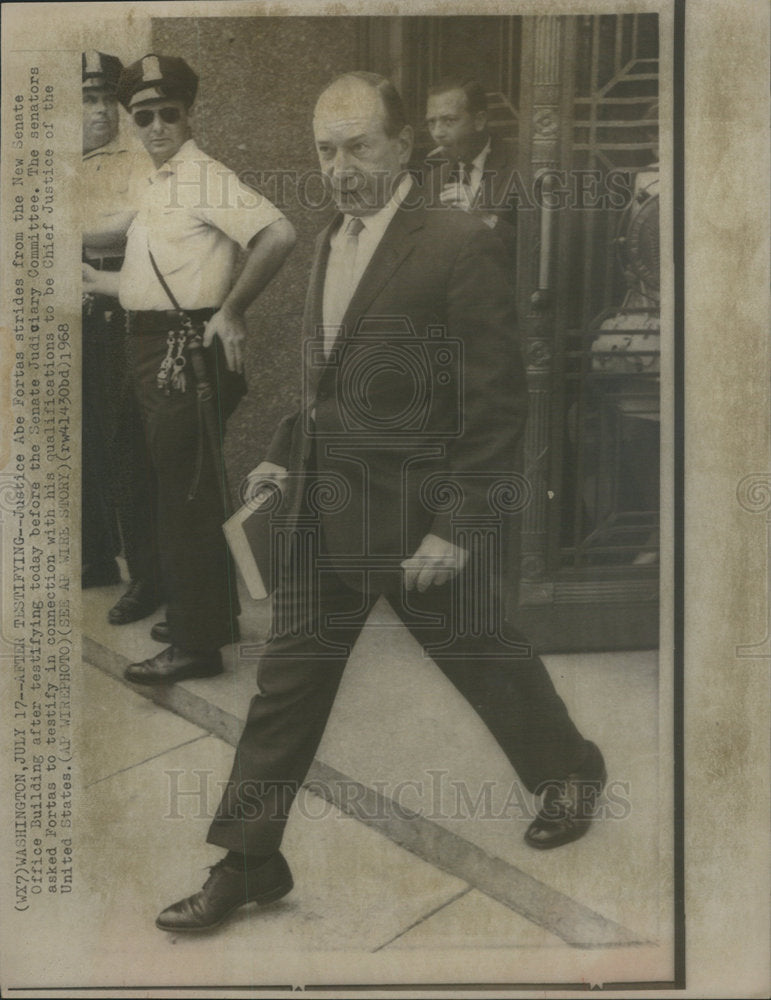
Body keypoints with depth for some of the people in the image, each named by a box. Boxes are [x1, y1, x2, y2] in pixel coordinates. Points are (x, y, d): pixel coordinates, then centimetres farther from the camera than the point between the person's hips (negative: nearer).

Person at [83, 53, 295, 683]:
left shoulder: (204, 177, -12)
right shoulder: (155, 186, 16)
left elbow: (279, 234, -26)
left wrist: (232, 312, -21)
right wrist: (98, 280, 25)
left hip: (187, 350, -10)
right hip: (159, 348, 10)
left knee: (186, 496, -5)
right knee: (195, 490, 17)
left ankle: (196, 643, 5)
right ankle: (213, 613, 32)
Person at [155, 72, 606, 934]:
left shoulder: (461, 247, -14)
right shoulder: (330, 242, 10)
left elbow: (497, 402, -15)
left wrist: (455, 526, -18)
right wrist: (287, 451, 8)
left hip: (416, 512, -6)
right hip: (322, 508, 7)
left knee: (481, 654, 13)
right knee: (287, 679, 9)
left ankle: (570, 772, 41)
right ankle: (247, 863, 23)